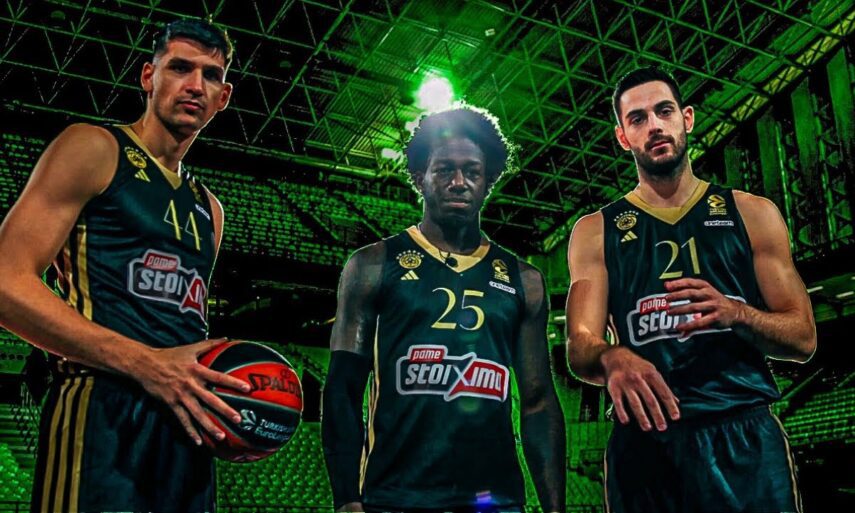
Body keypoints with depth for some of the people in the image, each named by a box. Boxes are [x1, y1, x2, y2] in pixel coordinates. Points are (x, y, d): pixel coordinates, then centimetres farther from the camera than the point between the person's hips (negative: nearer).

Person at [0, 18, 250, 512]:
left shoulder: (209, 209, 23)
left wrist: (234, 393, 6)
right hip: (103, 419, -6)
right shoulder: (93, 149, 3)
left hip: (186, 428, 7)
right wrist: (144, 363, -18)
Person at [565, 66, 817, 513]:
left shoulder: (752, 215, 9)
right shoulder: (594, 233, 8)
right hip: (644, 441, 0)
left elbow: (803, 338, 6)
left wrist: (735, 313, -15)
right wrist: (611, 359, -28)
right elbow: (580, 347, -3)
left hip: (745, 437, 0)